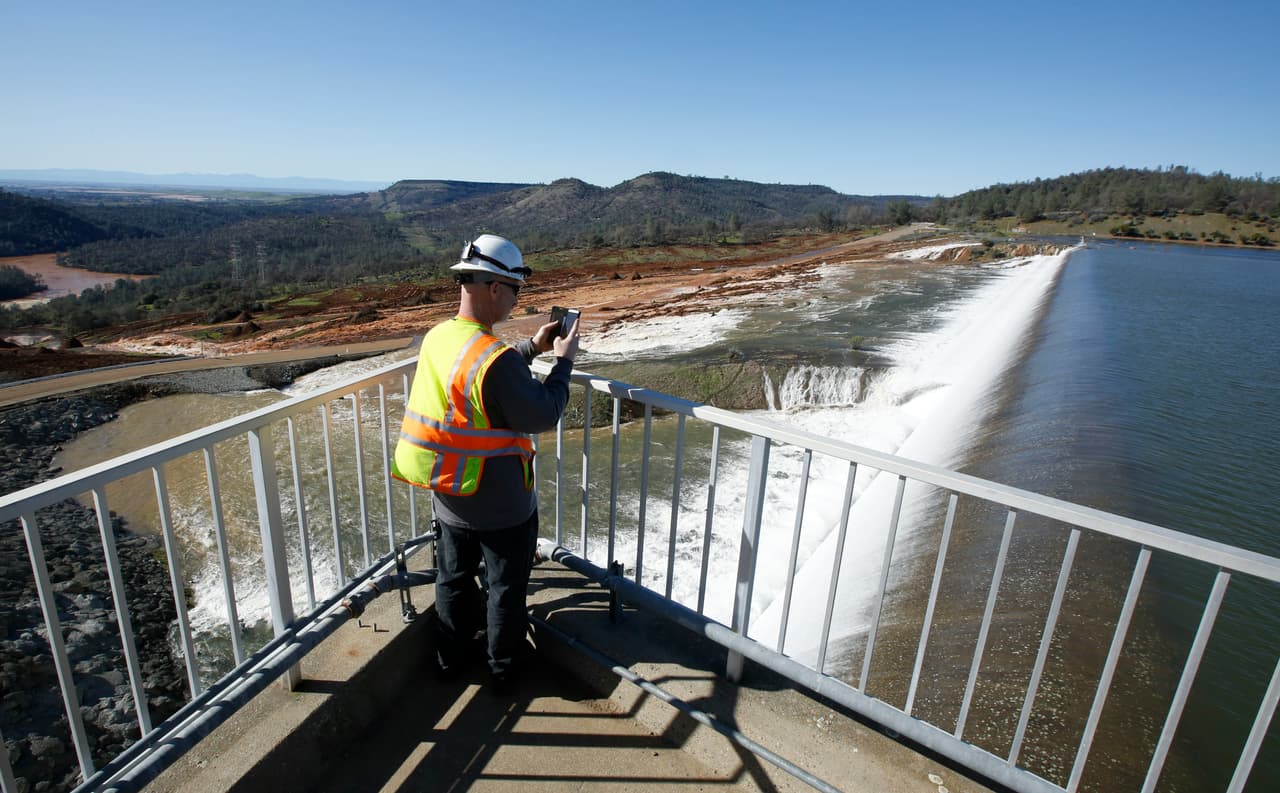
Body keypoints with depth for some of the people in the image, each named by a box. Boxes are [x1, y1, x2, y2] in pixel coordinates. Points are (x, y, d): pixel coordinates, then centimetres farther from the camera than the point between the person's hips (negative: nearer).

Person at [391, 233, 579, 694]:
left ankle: (451, 656, 45)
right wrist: (563, 361, -10)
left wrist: (533, 348, 9)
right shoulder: (496, 358, -31)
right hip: (501, 506, -7)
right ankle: (503, 669, 35)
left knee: (453, 577, 25)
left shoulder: (436, 338, -4)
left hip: (449, 498, 7)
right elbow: (543, 416, -21)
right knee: (506, 587, 16)